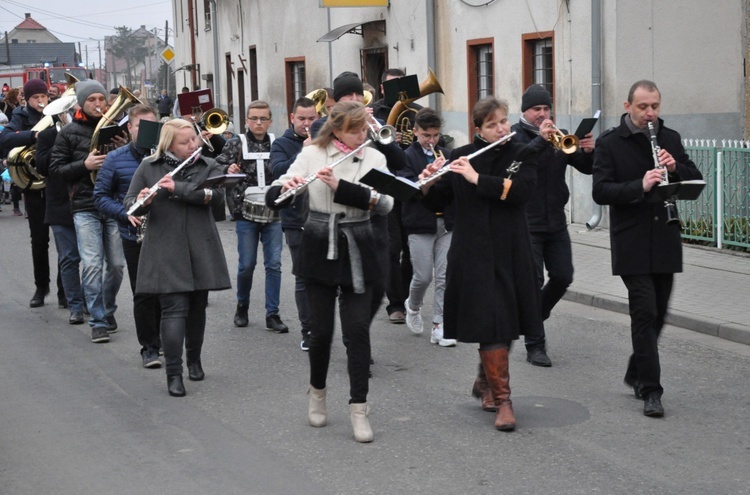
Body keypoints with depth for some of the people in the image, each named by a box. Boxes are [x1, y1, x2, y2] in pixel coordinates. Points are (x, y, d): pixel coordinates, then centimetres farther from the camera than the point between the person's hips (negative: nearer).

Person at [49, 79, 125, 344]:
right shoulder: (69, 133, 5)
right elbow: (55, 168, 2)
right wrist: (84, 165, -13)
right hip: (85, 207, -2)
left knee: (116, 264, 6)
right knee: (92, 265, -9)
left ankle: (108, 311, 26)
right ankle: (98, 322, -3)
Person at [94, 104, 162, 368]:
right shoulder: (115, 159, 0)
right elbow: (101, 196, 3)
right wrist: (127, 214, -13)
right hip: (135, 237, -1)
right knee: (144, 294, 1)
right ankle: (149, 347, 12)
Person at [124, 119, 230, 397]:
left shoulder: (208, 166, 6)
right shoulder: (149, 167, 3)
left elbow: (215, 193, -13)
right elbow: (129, 204, 2)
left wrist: (177, 188, -23)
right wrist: (141, 202, -21)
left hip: (200, 249, 2)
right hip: (166, 250, -2)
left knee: (197, 308, 11)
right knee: (174, 309, -9)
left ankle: (194, 360, 31)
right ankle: (173, 374, -6)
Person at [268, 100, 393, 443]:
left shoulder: (374, 158, 0)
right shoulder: (311, 154, -1)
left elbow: (385, 203, -15)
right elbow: (273, 196, -4)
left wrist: (341, 186, -24)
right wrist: (286, 186, -27)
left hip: (357, 253, 0)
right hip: (319, 251, 0)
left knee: (357, 331, -4)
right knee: (321, 330, 5)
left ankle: (358, 409, 3)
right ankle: (317, 392, 30)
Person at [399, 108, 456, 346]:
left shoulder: (446, 155, 11)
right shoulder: (407, 156, -1)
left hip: (446, 223, 3)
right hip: (420, 224, -3)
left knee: (445, 276, 0)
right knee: (423, 276, -1)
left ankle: (438, 326, 7)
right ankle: (413, 306, 31)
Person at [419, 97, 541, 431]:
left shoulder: (522, 156, 5)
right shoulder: (461, 157, 5)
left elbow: (521, 190, -15)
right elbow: (437, 204, 5)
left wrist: (477, 178, -21)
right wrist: (429, 184, -16)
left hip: (510, 251, 2)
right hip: (473, 252, -1)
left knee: (506, 323, 10)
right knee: (491, 324, -7)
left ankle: (485, 381, 33)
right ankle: (503, 401, -2)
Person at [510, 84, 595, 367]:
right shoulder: (514, 135, -5)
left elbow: (586, 168, 5)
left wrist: (588, 151, -16)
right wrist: (541, 140, -31)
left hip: (555, 221, 5)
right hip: (526, 223, -5)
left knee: (562, 278, 6)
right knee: (533, 282, -4)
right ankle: (535, 346, 4)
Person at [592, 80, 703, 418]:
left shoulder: (670, 138, 10)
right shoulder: (609, 143, -4)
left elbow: (696, 179, 10)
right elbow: (601, 191, -12)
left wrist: (675, 167, -11)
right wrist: (640, 186, -26)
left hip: (665, 241, 5)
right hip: (632, 243, -5)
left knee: (657, 313, 13)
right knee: (645, 312, -9)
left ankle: (636, 373, 32)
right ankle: (651, 390, -3)